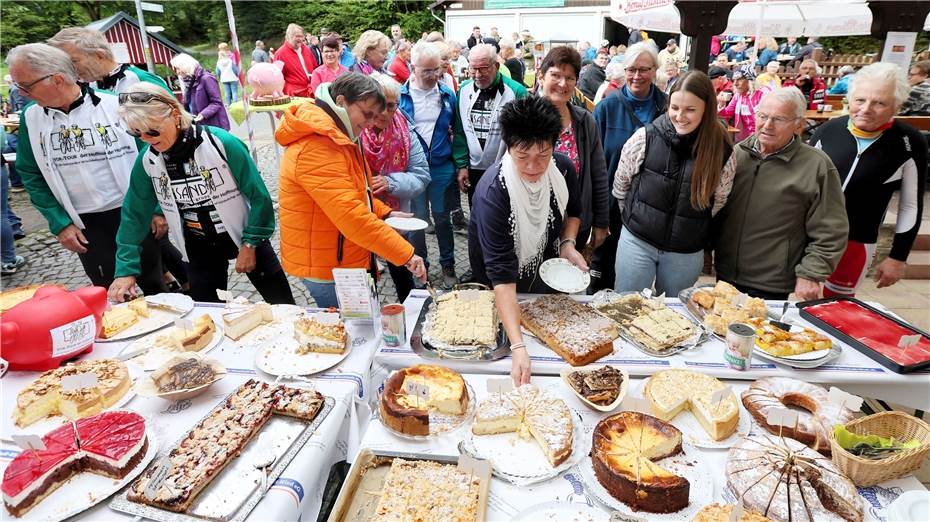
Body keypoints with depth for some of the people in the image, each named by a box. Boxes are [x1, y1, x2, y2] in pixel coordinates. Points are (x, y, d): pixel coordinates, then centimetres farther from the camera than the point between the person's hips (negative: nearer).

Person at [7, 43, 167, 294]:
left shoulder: (115, 104, -9)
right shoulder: (31, 117, 2)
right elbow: (31, 175, 9)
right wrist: (59, 223, 1)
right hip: (85, 225, 3)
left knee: (154, 286, 8)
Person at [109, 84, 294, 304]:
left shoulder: (221, 143, -21)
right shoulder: (147, 159, -7)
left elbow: (258, 194, -15)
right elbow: (134, 214, 2)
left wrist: (250, 244, -13)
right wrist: (126, 269, -2)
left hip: (244, 236, -3)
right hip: (198, 249, 3)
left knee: (284, 306, 6)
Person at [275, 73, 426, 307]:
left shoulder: (336, 138, 10)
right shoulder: (316, 149, -25)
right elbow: (352, 217, -31)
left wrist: (385, 213, 6)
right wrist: (406, 255, -28)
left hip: (346, 261, 10)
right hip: (328, 271, -9)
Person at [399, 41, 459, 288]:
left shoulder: (448, 95, 4)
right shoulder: (400, 95, -3)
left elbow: (457, 130, 12)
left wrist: (459, 163, 6)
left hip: (442, 168, 1)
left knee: (442, 218, 12)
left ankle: (448, 265, 28)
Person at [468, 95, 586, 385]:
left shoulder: (562, 168, -20)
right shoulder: (492, 192, -37)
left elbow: (573, 210, 4)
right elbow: (501, 274, -42)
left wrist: (568, 243, -16)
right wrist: (518, 347, -48)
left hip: (547, 272, 5)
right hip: (503, 290, -4)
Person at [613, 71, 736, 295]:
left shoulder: (722, 151, -8)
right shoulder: (645, 137, -10)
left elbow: (719, 201, 6)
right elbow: (620, 184, 2)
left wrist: (690, 229, 11)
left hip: (688, 252, 1)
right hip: (637, 240, -1)